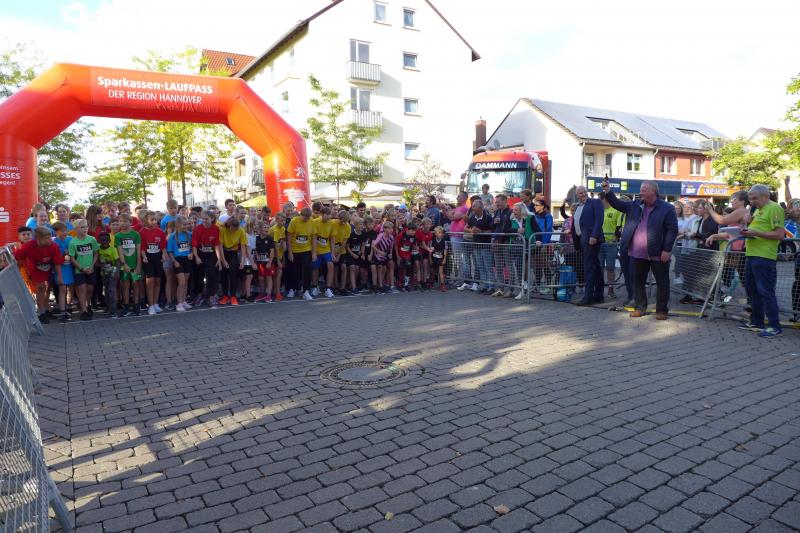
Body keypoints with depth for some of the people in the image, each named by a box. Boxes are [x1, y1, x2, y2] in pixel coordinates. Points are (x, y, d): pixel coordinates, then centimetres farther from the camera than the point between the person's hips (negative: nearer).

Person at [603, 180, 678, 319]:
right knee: (638, 282, 12)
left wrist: (667, 250, -15)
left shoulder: (667, 209, -6)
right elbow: (617, 204, 10)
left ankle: (662, 310, 16)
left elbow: (673, 230, -9)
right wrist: (608, 191, -6)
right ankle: (639, 307, 23)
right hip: (638, 254, 5)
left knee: (662, 283, 5)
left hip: (658, 254, -5)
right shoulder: (635, 205, 10)